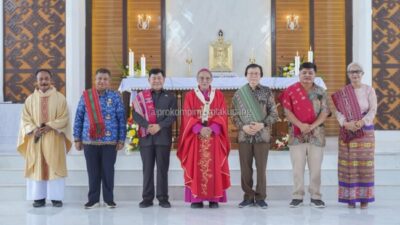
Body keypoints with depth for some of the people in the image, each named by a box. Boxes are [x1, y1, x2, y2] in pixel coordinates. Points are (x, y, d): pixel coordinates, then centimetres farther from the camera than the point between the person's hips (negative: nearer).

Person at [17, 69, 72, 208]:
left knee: (55, 167, -1)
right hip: (35, 138, 2)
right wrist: (33, 129, -13)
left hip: (54, 138, -2)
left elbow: (64, 118, -3)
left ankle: (56, 197, 5)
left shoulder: (60, 98, 2)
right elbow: (25, 119, 5)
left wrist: (50, 126, -16)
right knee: (37, 167, 2)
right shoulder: (30, 99, 8)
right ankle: (39, 197, 8)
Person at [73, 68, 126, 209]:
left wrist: (121, 139, -2)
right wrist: (77, 138, 3)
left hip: (110, 141, -1)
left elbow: (121, 119, 1)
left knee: (108, 171, 4)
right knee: (92, 171, 7)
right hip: (89, 141, 1)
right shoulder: (86, 96, 4)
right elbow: (79, 118, 6)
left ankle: (109, 199, 16)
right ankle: (93, 199, 18)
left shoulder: (115, 97, 1)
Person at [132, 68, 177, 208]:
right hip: (146, 137, 1)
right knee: (147, 168, 3)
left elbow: (172, 116, -1)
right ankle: (147, 198, 8)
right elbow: (136, 115, 0)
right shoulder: (141, 96, 11)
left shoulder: (170, 97, 11)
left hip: (163, 137, -1)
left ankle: (163, 198, 7)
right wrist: (147, 126, -16)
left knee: (162, 168, 1)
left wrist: (159, 126, -15)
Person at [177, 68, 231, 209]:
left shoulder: (219, 95, 9)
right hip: (195, 136, 0)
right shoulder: (190, 96, 7)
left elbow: (222, 115, 0)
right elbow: (188, 116, -2)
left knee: (214, 167, -1)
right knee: (196, 167, -2)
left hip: (214, 135, 1)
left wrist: (212, 128, -17)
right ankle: (196, 198, 0)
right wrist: (199, 128, -18)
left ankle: (214, 199, 2)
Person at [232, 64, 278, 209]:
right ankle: (248, 196, 17)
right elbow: (235, 115, 6)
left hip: (262, 136, -1)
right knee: (245, 168, 5)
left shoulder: (267, 92, 3)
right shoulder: (239, 94, 6)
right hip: (244, 136, 1)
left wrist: (262, 124, -14)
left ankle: (260, 197, 13)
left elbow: (274, 114, 1)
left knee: (261, 168, 2)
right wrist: (243, 127, -11)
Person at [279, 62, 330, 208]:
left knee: (315, 167, 4)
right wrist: (300, 125, -17)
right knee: (297, 167, 2)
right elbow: (287, 111, -4)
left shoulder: (321, 92, 5)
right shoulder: (290, 91, 2)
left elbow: (325, 112, -2)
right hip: (296, 134, -1)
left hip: (316, 134, 1)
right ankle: (297, 196, 10)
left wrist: (312, 126, -17)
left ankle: (315, 196, 12)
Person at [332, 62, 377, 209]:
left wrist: (362, 122, -21)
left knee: (364, 165, 0)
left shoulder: (369, 90, 3)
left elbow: (373, 110, -5)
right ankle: (350, 197, 6)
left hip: (365, 131, -1)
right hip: (347, 132, 1)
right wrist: (346, 123, -19)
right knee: (348, 165, 0)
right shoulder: (342, 92, 6)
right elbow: (338, 111, -1)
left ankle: (364, 197, 7)